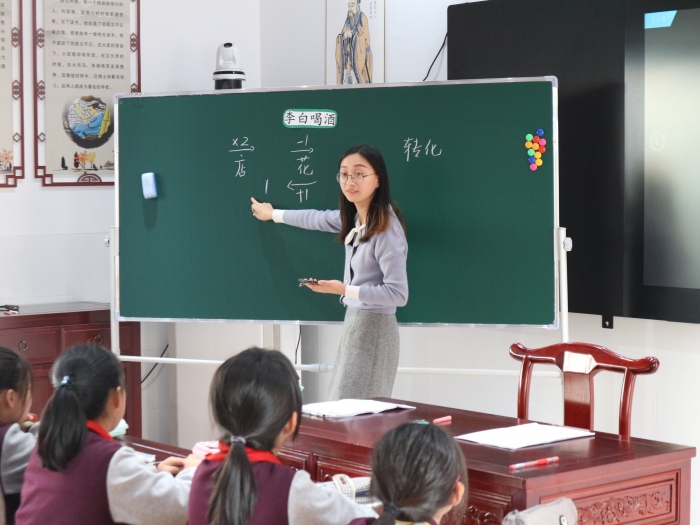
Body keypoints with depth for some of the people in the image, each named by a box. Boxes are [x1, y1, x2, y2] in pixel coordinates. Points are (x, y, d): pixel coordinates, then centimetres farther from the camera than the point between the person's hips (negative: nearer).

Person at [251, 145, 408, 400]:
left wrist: (344, 290, -21)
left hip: (374, 325, -8)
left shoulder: (386, 228, -21)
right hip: (355, 319, 8)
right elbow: (318, 219, 25)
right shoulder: (353, 217, 4)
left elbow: (398, 293, -22)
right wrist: (272, 214, 37)